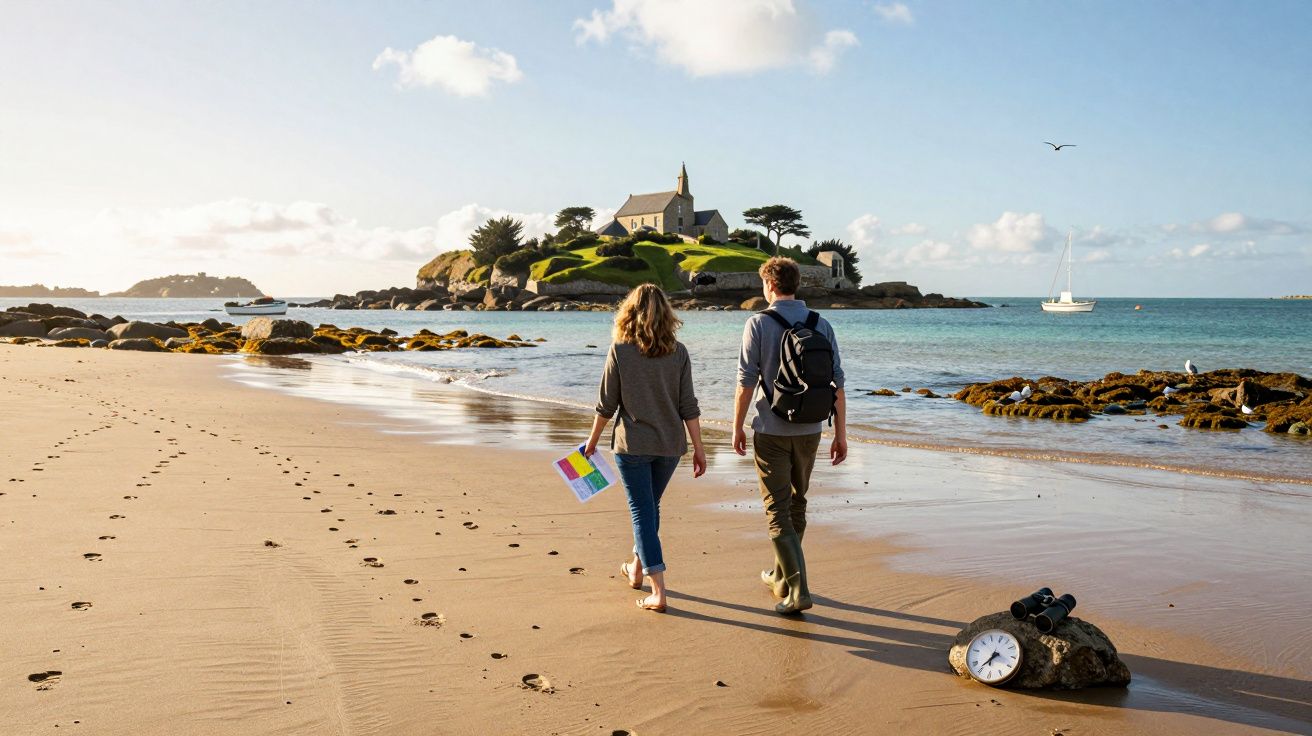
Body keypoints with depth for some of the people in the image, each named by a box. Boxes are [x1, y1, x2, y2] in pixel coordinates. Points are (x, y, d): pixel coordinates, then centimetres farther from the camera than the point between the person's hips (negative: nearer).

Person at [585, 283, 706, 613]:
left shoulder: (620, 350, -9)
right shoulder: (677, 351, -3)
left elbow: (606, 404, -5)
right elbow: (688, 406, -3)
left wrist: (592, 440, 9)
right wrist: (698, 448, 3)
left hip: (632, 444, -3)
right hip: (670, 443, 3)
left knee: (642, 511, 2)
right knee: (650, 506, 22)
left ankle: (658, 591, -6)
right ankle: (637, 569, 40)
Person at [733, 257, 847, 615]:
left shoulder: (759, 323, -9)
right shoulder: (821, 325, 1)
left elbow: (746, 382, -10)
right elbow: (837, 384, 0)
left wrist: (737, 427, 1)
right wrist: (841, 434, 6)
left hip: (771, 431, -4)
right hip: (809, 430, 4)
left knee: (777, 509, 1)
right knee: (796, 503, 19)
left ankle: (797, 588, -7)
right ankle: (782, 574, 34)